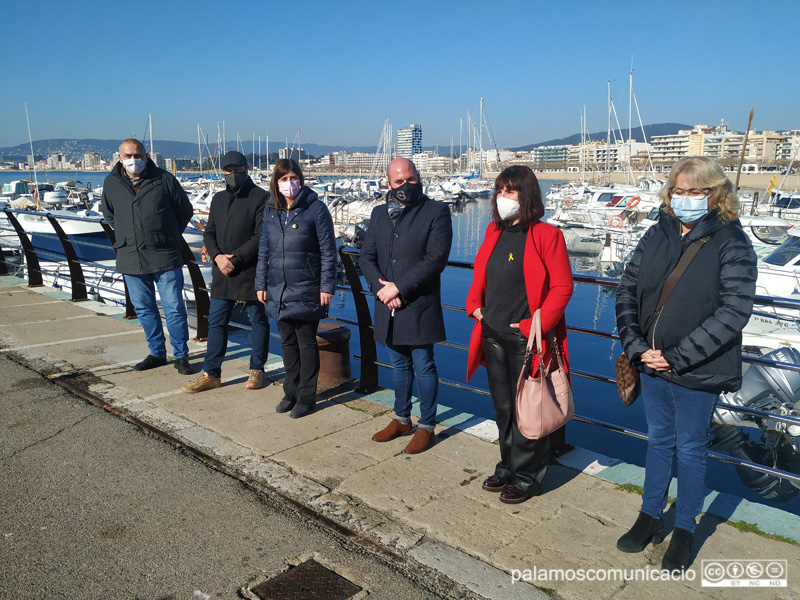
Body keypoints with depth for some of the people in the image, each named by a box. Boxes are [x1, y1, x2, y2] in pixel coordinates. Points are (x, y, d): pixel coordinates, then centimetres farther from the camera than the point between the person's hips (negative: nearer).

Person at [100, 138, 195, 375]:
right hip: (130, 259, 4)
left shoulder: (164, 180, -6)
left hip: (165, 257, -4)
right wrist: (125, 236, 15)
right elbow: (108, 213, 23)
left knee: (174, 308, 0)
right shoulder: (111, 184, 4)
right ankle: (157, 353, 27)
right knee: (144, 309, 12)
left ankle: (181, 356, 11)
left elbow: (185, 210, 6)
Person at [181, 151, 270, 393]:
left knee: (258, 320, 7)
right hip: (222, 273, 6)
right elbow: (209, 234, 12)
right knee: (216, 321, 8)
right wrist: (217, 256, -7)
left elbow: (260, 237, -14)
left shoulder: (261, 197, -7)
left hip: (251, 272, -6)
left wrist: (234, 259, -16)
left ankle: (256, 370, 20)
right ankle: (211, 374, 16)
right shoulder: (218, 198, 15)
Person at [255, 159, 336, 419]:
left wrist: (327, 286, -11)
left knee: (307, 343, 5)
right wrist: (261, 284, 11)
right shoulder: (270, 211, 9)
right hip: (279, 290, 5)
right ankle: (291, 392, 29)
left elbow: (328, 251, -7)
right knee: (287, 342, 15)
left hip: (306, 290, -5)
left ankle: (306, 397, 17)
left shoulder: (315, 208, -7)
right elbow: (264, 250, 14)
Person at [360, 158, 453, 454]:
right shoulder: (379, 214, 11)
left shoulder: (436, 212, -6)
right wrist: (381, 288, -9)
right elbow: (366, 257, 8)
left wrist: (398, 287, -17)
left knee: (423, 366, 3)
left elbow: (436, 259, -16)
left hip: (419, 306, -5)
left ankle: (427, 427, 18)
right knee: (400, 365, 17)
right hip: (388, 307, 5)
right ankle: (401, 419, 33)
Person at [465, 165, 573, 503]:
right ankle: (508, 466, 35)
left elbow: (562, 288, -12)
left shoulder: (546, 235, -11)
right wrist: (475, 306, 3)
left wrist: (534, 325, -18)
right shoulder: (494, 232, 10)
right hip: (493, 336, 7)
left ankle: (527, 477, 22)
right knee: (502, 407, 18)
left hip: (526, 339, -7)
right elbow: (480, 276, 19)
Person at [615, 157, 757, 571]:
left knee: (691, 448, 12)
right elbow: (627, 290, 3)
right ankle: (650, 519, 36)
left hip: (698, 371, -4)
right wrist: (636, 346, -9)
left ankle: (684, 530, 31)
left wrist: (678, 357, -19)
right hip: (653, 364, 4)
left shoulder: (731, 243, -11)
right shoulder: (657, 235, 1)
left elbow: (735, 311, -17)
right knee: (658, 441, 18)